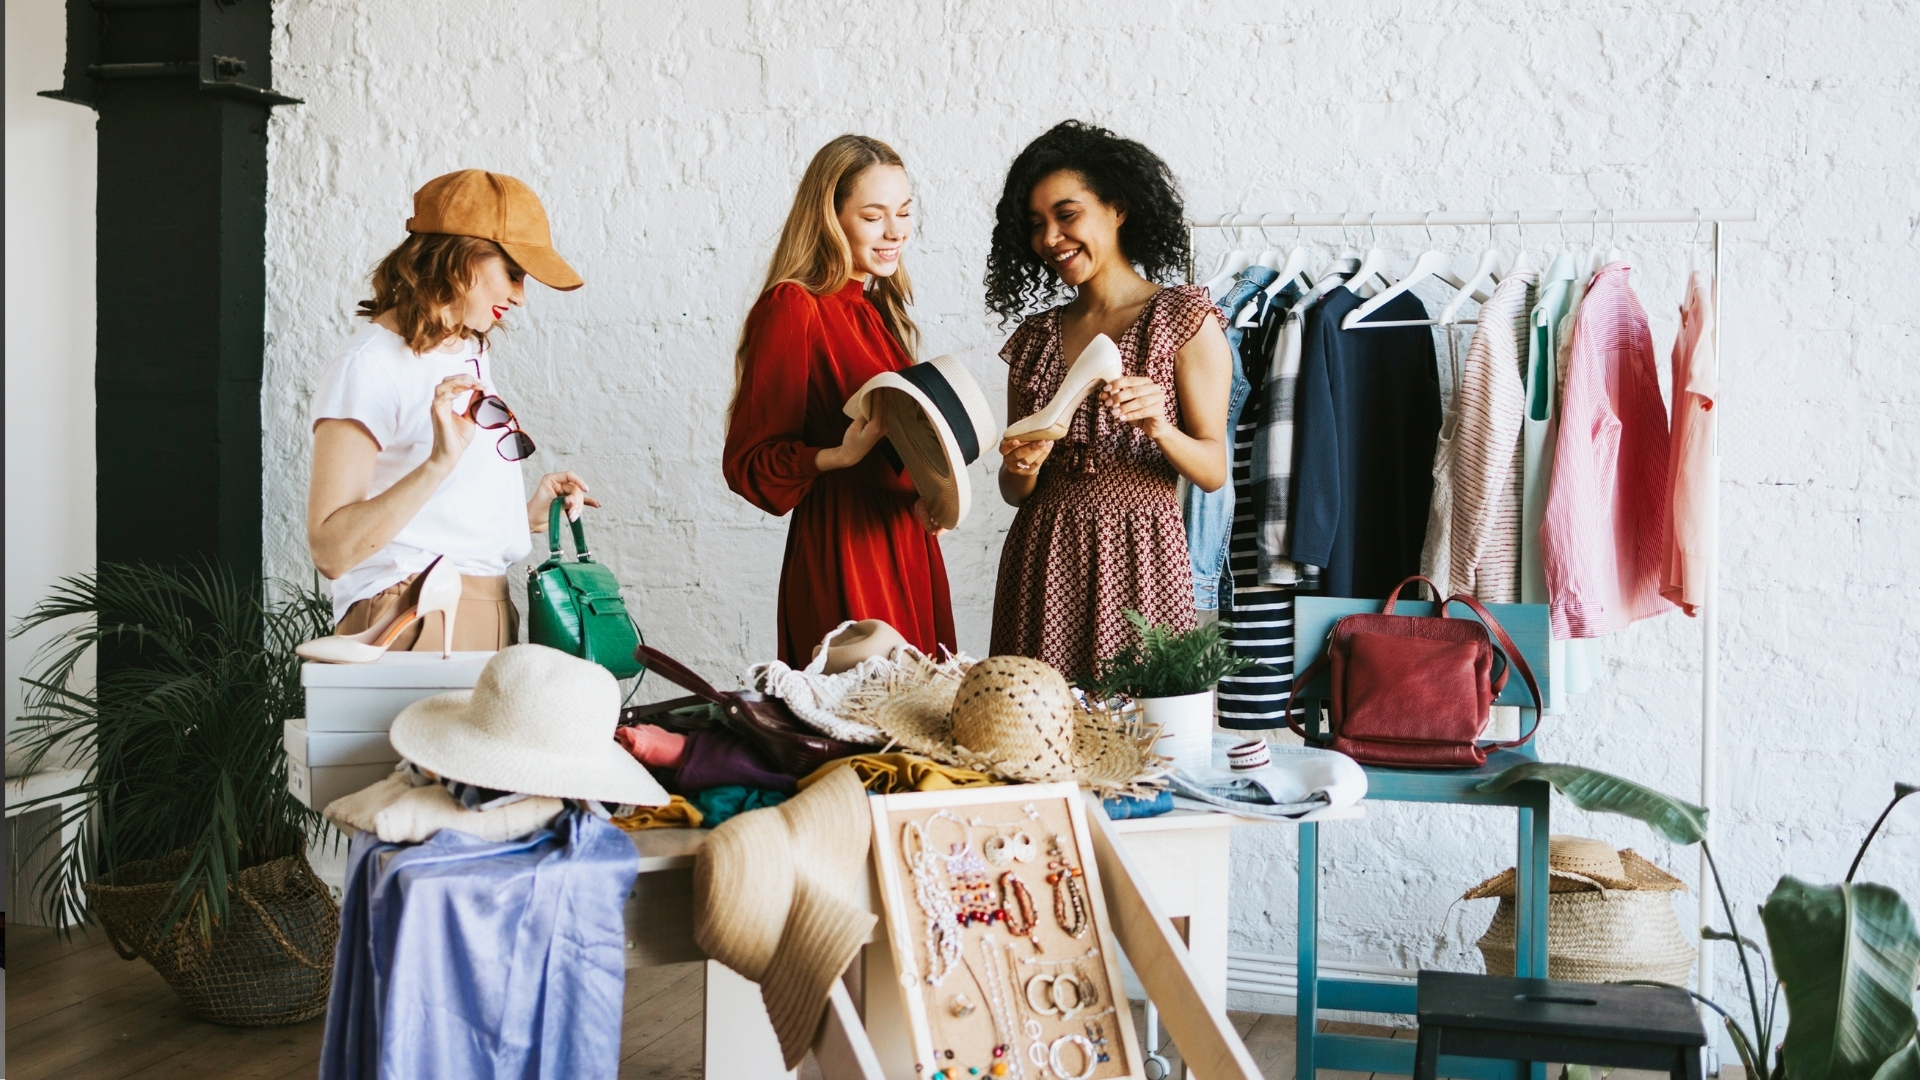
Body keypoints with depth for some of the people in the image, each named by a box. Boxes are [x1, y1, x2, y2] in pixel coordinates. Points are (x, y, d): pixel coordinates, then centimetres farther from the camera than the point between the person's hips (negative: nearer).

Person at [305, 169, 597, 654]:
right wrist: (440, 462, -27)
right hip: (413, 625, -8)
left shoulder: (470, 352, 18)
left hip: (492, 614, 8)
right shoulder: (371, 365, -10)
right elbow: (331, 550, -20)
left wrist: (529, 513, 11)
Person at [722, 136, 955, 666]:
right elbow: (748, 462, -12)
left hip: (908, 545, 8)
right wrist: (841, 457, -28)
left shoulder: (878, 310, 14)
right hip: (842, 555, -8)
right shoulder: (793, 307, -10)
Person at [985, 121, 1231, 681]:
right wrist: (1022, 469, -9)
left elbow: (1214, 471, -4)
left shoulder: (1185, 319, 0)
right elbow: (1015, 492, 12)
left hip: (1135, 556, -3)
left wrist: (1159, 428, -21)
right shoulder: (1035, 337, 12)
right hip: (1041, 564, 4)